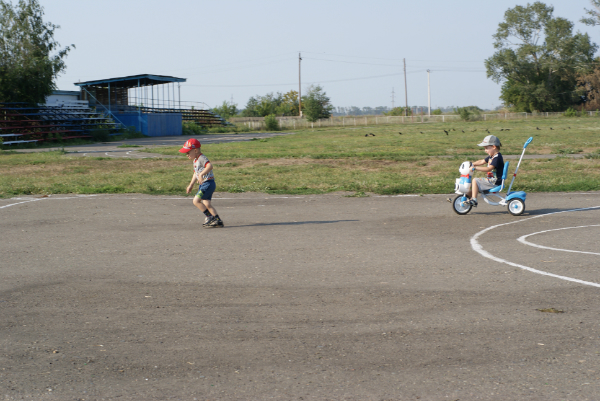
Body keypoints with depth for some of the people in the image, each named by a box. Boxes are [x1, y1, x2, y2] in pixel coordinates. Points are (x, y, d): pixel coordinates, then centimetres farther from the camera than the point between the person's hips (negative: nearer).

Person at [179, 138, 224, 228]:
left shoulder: (202, 158, -15)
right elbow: (196, 173, 30)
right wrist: (191, 185, 32)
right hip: (203, 184, 10)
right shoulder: (195, 160, 17)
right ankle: (218, 221, 11)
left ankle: (210, 217, -8)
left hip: (208, 183, -10)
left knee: (196, 201, -15)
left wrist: (201, 174, -44)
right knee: (206, 204, 8)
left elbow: (210, 166, -35)